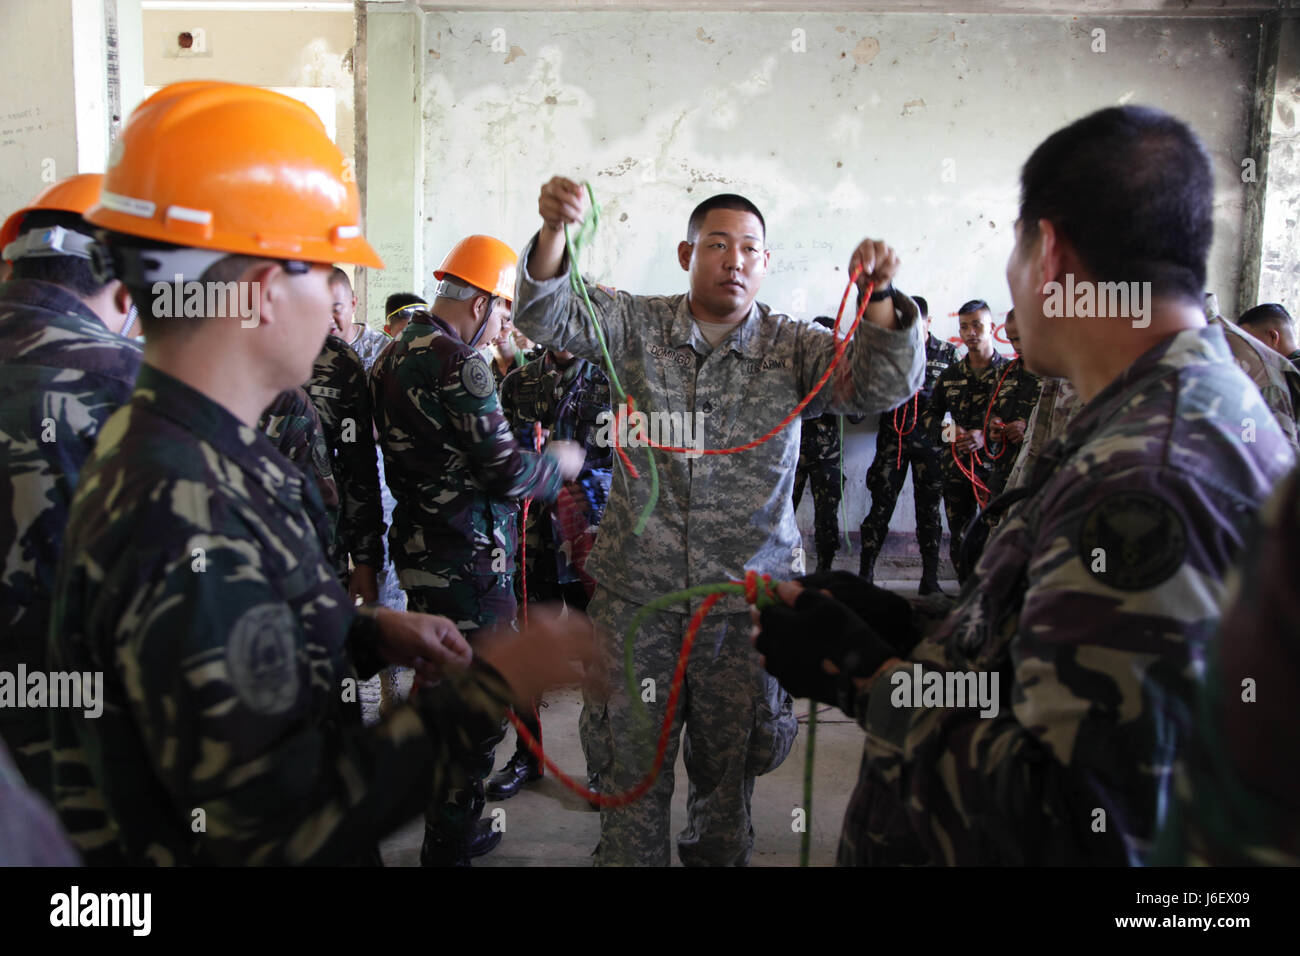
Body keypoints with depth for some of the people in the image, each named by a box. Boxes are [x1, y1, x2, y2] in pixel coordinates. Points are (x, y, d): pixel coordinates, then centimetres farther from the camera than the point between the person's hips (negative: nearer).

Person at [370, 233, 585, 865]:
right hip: (468, 561, -10)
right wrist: (558, 462, -1)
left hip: (419, 550, 10)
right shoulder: (457, 362, -19)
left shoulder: (392, 357, 11)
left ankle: (448, 832, 38)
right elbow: (506, 471, -21)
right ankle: (451, 847, 16)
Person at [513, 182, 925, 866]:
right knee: (631, 764, 11)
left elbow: (886, 384, -11)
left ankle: (717, 858, 40)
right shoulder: (637, 325, 2)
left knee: (729, 764, 17)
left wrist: (879, 296, -30)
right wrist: (554, 230, -26)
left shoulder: (793, 348, 0)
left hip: (745, 599, 0)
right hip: (636, 591, 0)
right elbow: (545, 317, -7)